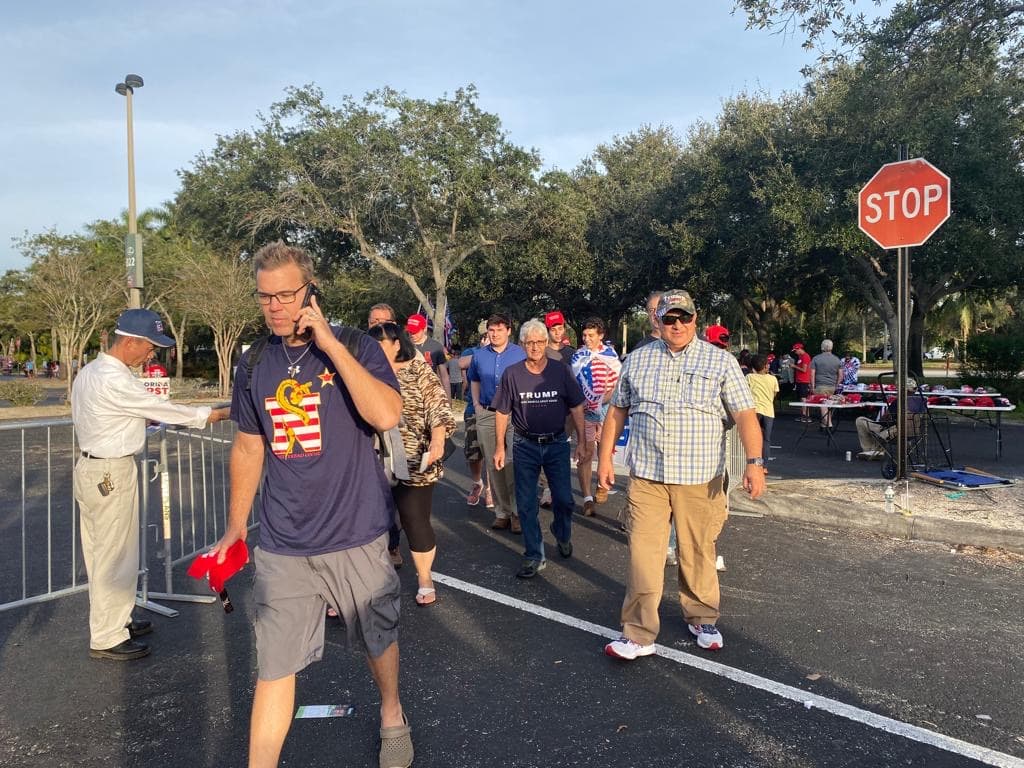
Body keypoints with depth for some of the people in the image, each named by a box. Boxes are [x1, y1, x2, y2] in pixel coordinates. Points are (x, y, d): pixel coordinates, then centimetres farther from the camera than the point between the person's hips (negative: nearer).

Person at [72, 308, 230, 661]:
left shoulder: (90, 371, 9)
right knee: (115, 555, 0)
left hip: (92, 469, 10)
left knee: (102, 552, 18)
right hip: (110, 474, -10)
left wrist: (148, 417, 11)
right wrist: (221, 413, -13)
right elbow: (164, 410, -19)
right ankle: (107, 639, 10)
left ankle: (114, 621, 32)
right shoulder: (114, 381, -22)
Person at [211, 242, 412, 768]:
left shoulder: (354, 348, -8)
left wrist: (328, 342, -24)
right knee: (273, 666, 3)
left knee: (379, 640, 18)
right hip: (282, 547, 2)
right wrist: (235, 527, 16)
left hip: (356, 538, -1)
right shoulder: (253, 365, 3)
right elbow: (248, 449, 13)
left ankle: (392, 717, 46)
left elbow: (386, 416, -26)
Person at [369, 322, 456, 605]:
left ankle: (425, 580, 28)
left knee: (416, 523, 8)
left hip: (413, 466, -3)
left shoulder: (419, 372, -3)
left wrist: (437, 440, -26)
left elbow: (439, 408, -10)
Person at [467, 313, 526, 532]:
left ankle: (517, 512, -1)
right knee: (493, 465, 7)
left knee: (513, 465, -11)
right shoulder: (479, 355, 10)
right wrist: (476, 403, 12)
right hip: (486, 415, 4)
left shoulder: (520, 354, 1)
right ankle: (502, 512, 17)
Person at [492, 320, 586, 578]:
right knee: (526, 504, 4)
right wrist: (499, 447, -1)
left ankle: (563, 535, 35)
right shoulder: (512, 374, -3)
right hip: (525, 445, 0)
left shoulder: (561, 371, -3)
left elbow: (576, 408, 1)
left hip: (556, 443, 0)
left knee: (563, 499, 3)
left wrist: (581, 441, -3)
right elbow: (502, 412, 1)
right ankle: (534, 556, 16)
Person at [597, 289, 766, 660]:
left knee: (698, 553, 11)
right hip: (646, 476, 1)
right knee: (642, 555, -1)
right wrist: (605, 457, 10)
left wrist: (754, 461, -17)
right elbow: (617, 410, 14)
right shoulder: (637, 360, 9)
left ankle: (702, 620, 32)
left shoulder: (721, 361, 1)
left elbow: (744, 414, -5)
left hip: (699, 478, -1)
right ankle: (638, 634, 8)